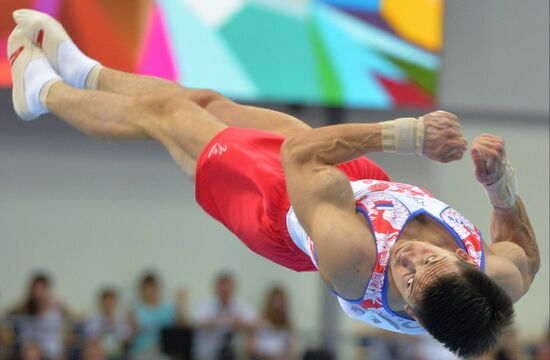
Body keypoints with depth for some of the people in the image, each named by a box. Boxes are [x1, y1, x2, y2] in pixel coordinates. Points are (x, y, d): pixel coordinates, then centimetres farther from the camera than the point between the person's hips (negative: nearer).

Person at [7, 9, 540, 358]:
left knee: (160, 109, 17)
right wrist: (502, 181, -31)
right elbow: (525, 254, -13)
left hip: (283, 202, -5)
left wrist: (408, 135, -49)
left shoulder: (351, 259, -50)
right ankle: (79, 70, 54)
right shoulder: (495, 279, -38)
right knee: (206, 101, 23)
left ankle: (45, 89, 52)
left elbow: (299, 155, -41)